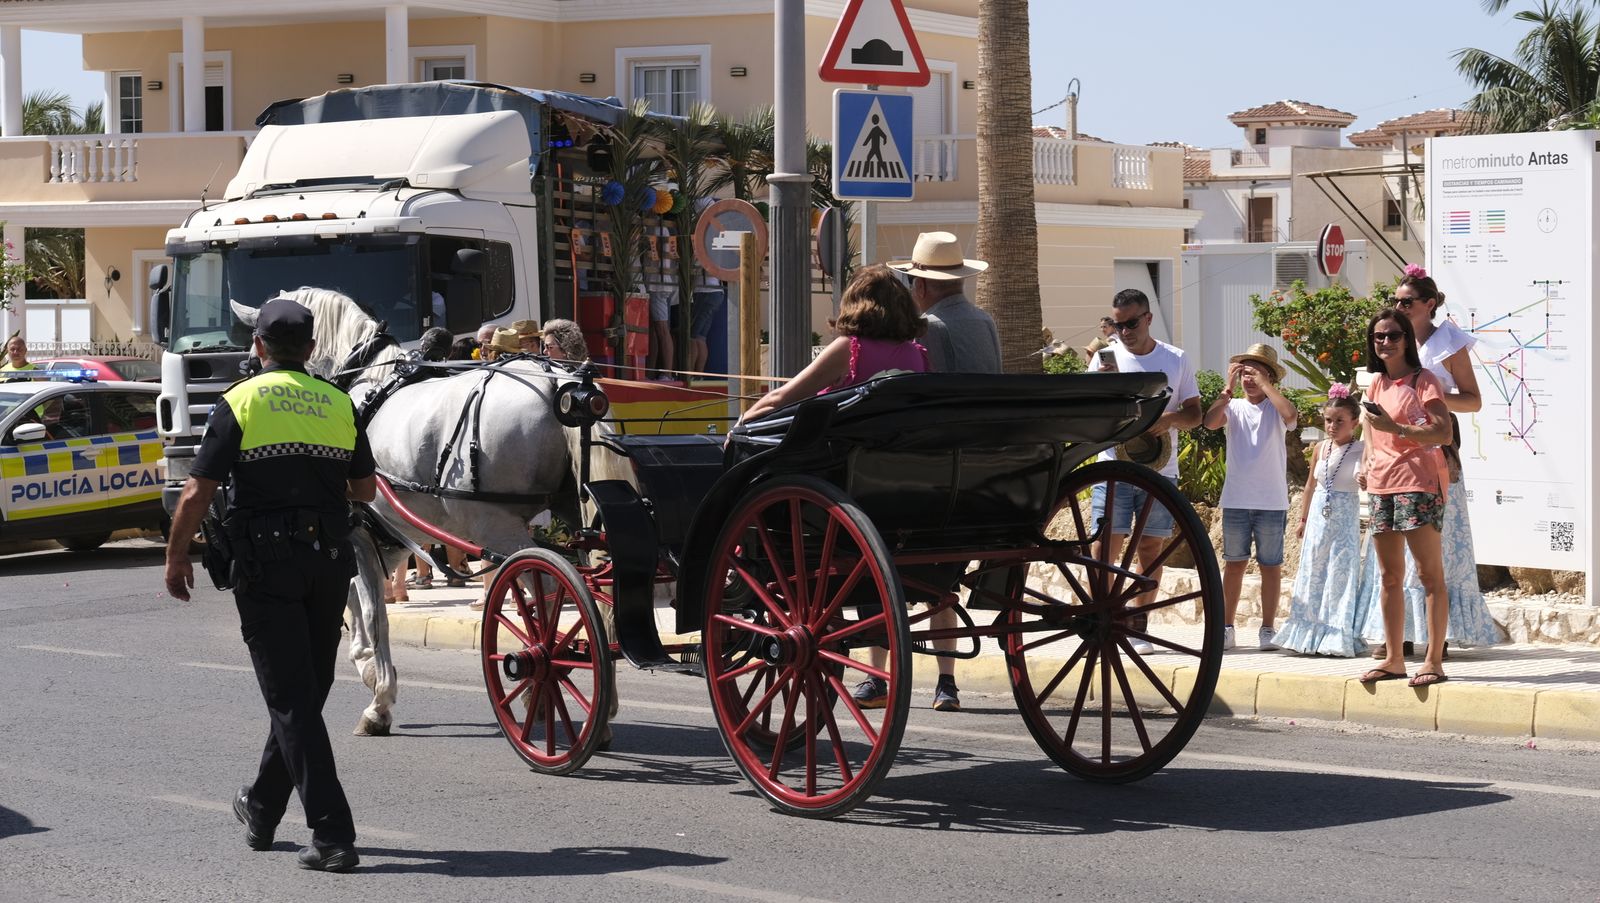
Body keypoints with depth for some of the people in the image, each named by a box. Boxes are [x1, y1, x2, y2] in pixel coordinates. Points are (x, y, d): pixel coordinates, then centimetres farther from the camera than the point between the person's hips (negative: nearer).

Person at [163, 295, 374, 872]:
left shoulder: (240, 403, -4)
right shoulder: (338, 403, 7)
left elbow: (197, 494, -8)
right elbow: (365, 489, 12)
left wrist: (177, 558, 5)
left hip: (266, 564, -4)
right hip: (330, 563, 4)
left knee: (292, 699, -3)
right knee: (307, 691, 18)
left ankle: (333, 835, -11)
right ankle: (262, 809, 34)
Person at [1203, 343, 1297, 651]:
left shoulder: (1275, 408, 1)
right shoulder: (1233, 407, 5)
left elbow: (1290, 413, -22)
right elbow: (1210, 422, -14)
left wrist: (1264, 383, -20)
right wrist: (1229, 387, -18)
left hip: (1272, 502, -1)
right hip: (1236, 500, 1)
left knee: (1271, 565, 4)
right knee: (1234, 563, 6)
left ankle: (1268, 629, 10)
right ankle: (1226, 628, 11)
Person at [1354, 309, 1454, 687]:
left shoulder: (1423, 380, -6)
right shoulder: (1376, 384, 16)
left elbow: (1443, 432, -15)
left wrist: (1395, 428, -21)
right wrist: (1366, 465, 15)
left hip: (1417, 482, -8)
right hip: (1381, 485, 8)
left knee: (1429, 575, -7)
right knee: (1389, 577, 11)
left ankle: (1434, 660, -8)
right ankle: (1394, 659, 17)